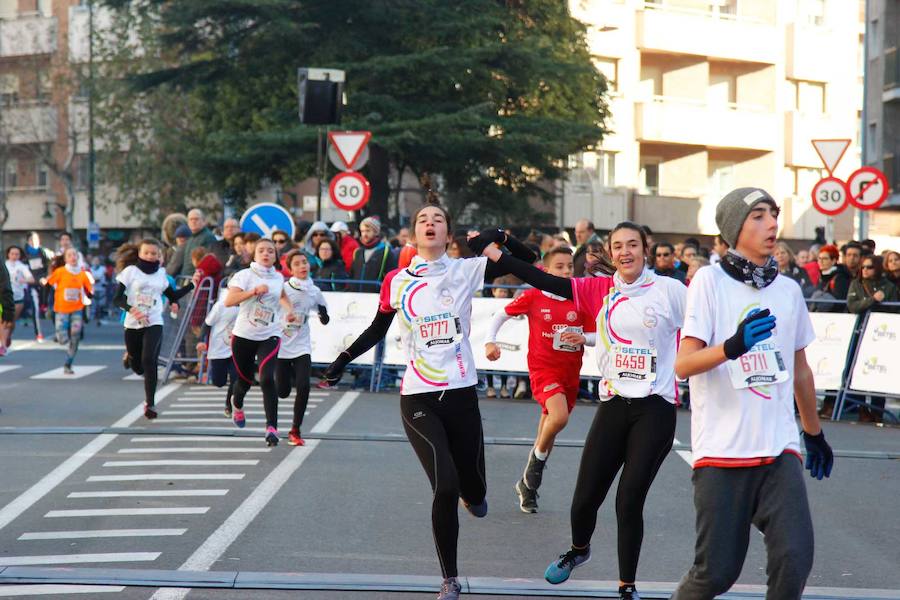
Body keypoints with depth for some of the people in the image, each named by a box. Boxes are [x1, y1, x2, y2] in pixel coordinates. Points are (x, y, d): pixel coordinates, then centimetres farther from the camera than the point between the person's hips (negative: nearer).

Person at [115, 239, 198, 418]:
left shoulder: (161, 274, 7)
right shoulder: (130, 271, -3)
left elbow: (173, 296, 17)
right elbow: (117, 299, -7)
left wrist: (192, 284, 6)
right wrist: (131, 309, -26)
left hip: (154, 324, 0)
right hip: (133, 324, 0)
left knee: (149, 361, -20)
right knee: (138, 368, 10)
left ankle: (150, 403, -14)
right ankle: (130, 356, 49)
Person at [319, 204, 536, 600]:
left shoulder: (466, 271, 2)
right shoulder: (397, 281, 3)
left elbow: (526, 260, 4)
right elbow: (377, 330, 16)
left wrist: (500, 237, -12)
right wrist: (342, 362, 10)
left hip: (461, 394, 1)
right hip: (418, 399, -1)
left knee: (473, 490, 8)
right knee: (445, 487, -16)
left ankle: (471, 493, 49)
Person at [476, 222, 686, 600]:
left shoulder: (670, 290, -5)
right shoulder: (600, 291, 3)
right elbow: (546, 282, -1)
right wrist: (494, 255, -4)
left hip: (655, 409, -3)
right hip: (613, 407, 3)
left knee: (630, 500, -6)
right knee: (586, 497, 5)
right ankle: (578, 550, 39)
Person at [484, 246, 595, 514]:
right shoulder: (533, 296, -6)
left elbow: (595, 336, 5)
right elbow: (503, 314, 5)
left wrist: (583, 338, -17)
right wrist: (489, 341, -7)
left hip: (570, 373, 4)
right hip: (543, 369, -4)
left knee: (550, 427, 13)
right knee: (559, 416, -28)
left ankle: (528, 484, 29)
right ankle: (538, 455, 2)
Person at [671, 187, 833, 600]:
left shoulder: (788, 290, 12)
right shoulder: (710, 280, -3)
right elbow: (683, 365, -11)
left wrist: (814, 433, 29)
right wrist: (733, 346, -28)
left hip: (779, 450, 4)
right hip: (722, 451, -4)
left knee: (795, 559, -12)